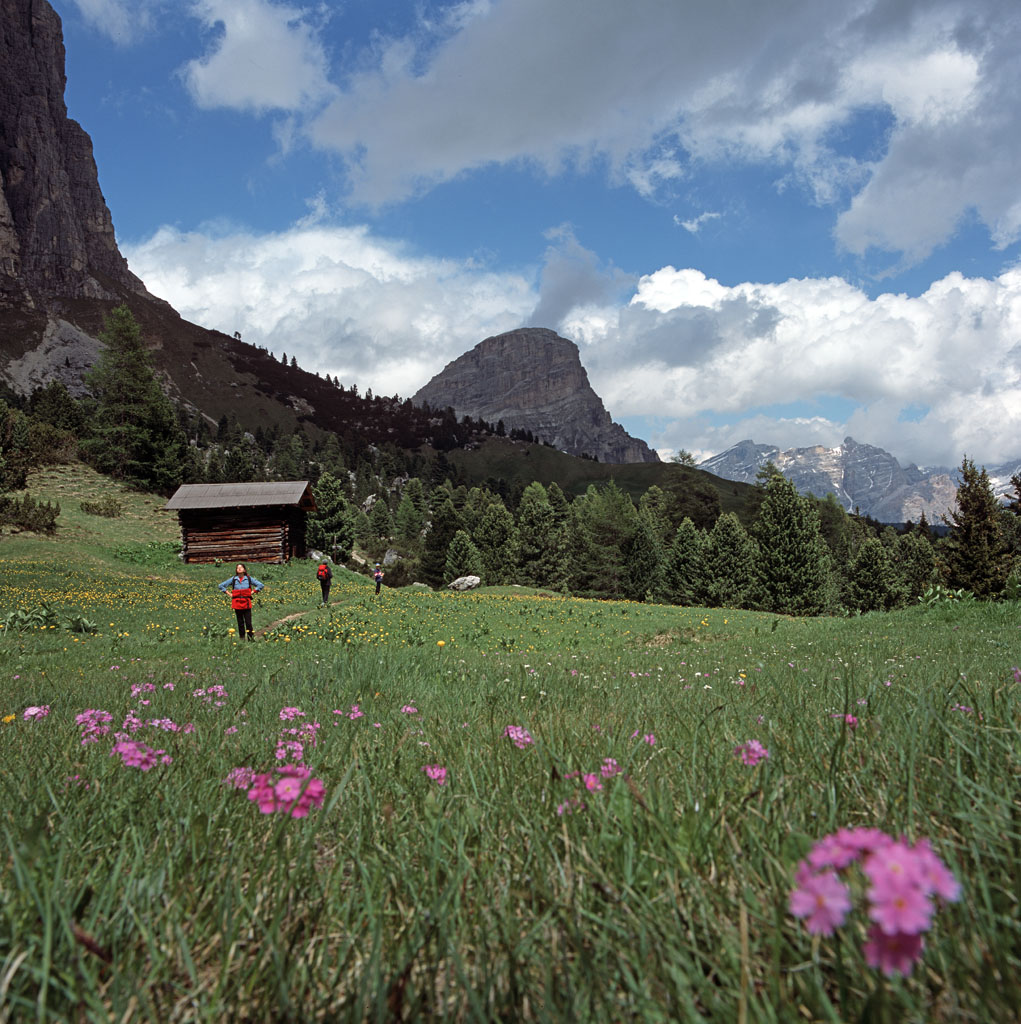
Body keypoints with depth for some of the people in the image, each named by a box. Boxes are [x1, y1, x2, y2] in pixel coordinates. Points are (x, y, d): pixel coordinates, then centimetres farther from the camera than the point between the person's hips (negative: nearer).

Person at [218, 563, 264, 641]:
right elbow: (221, 585, 13)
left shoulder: (249, 578, 3)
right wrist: (229, 594, 4)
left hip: (246, 603, -2)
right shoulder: (233, 579, 6)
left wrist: (252, 592, -2)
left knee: (248, 622, -6)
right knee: (240, 622, 7)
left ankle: (251, 638, -3)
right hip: (237, 603, 2)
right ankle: (241, 638, 14)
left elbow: (260, 585, 6)